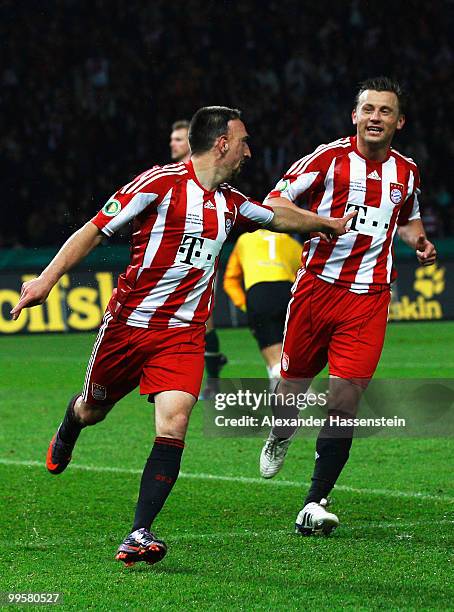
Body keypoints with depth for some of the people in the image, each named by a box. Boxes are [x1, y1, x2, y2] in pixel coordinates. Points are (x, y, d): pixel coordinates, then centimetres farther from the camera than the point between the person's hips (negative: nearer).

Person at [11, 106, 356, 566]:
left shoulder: (230, 202, 9)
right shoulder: (161, 183, -11)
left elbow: (279, 217, 32)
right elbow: (94, 230, -10)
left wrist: (331, 224, 43)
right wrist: (47, 279, -19)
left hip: (183, 333, 3)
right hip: (129, 322, -3)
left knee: (173, 427, -17)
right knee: (92, 411, 17)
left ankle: (139, 534, -16)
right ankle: (65, 438, 55)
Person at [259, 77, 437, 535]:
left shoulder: (406, 172, 10)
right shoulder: (330, 157, -3)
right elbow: (275, 200, -3)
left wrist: (418, 240, 8)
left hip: (368, 298, 1)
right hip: (317, 286, -1)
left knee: (345, 398, -11)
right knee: (293, 384, 9)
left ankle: (314, 505, -7)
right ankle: (281, 434, 47)